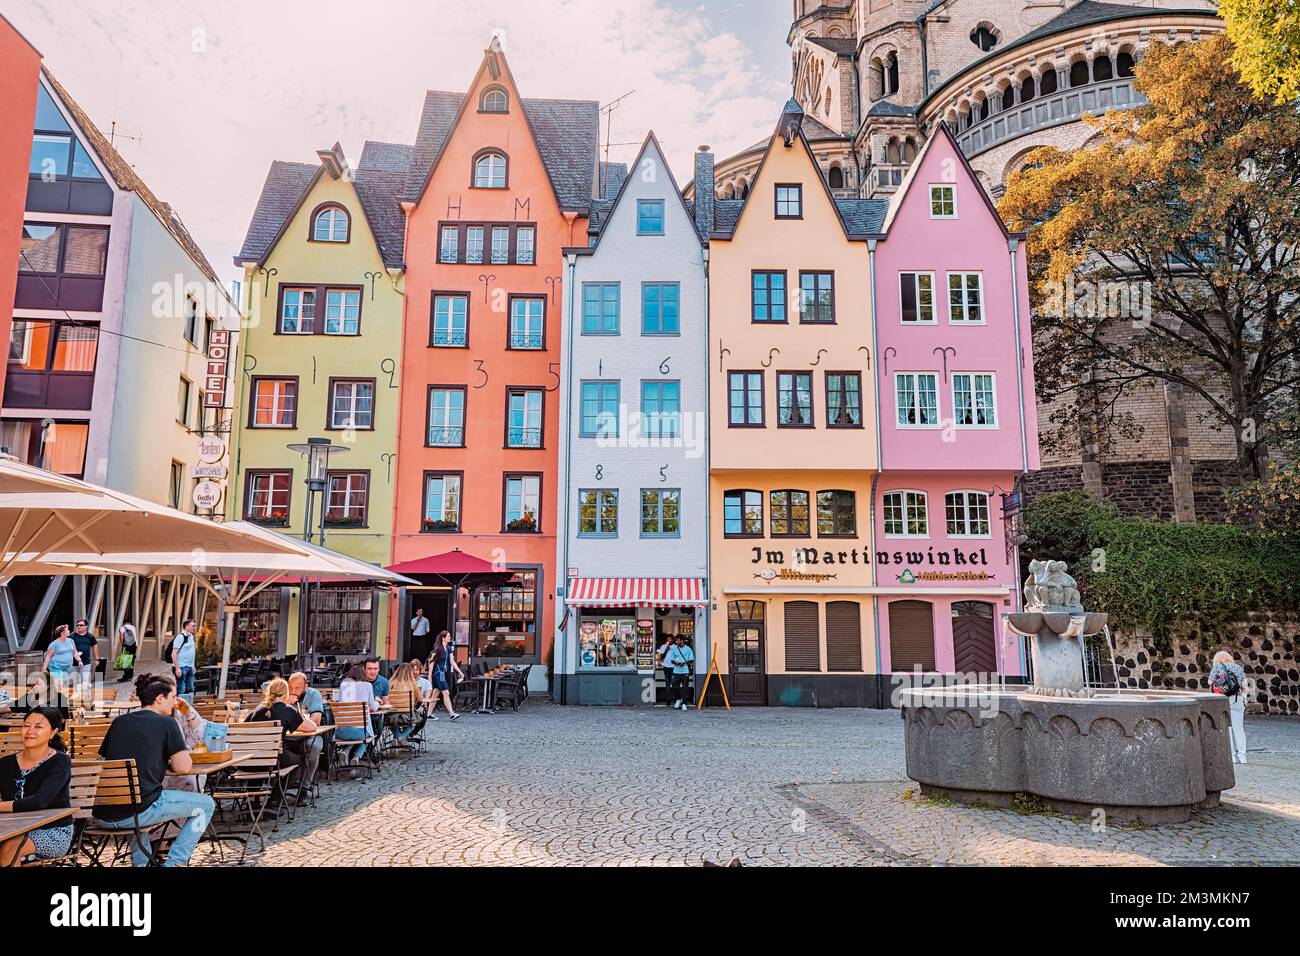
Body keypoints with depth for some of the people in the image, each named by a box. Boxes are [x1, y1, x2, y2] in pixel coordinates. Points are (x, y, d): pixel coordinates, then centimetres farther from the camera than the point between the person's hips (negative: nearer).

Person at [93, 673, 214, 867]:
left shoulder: (119, 722, 13)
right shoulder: (166, 724, -4)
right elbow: (184, 767, -7)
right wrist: (169, 762, 16)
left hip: (102, 817, 7)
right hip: (138, 812, -7)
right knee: (205, 805, 10)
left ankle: (140, 862, 34)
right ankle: (174, 863, 5)